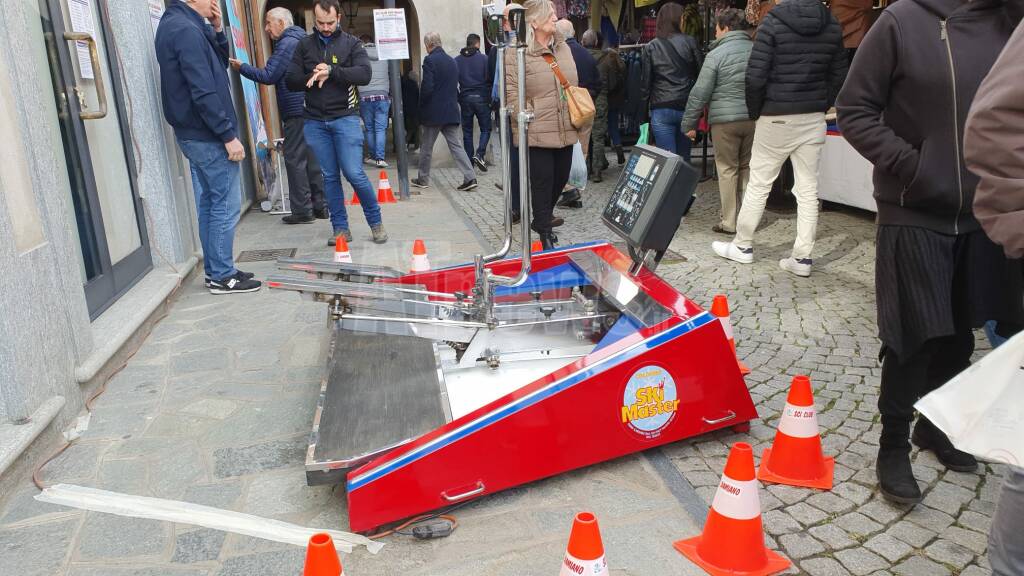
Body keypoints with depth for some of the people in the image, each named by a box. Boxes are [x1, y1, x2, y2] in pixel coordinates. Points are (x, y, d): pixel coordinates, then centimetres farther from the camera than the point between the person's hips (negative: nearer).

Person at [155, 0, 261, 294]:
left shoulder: (174, 24, 13)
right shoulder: (187, 29, -18)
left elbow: (219, 65, 17)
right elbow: (203, 92, -23)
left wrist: (217, 30, 3)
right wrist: (229, 135, -19)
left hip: (193, 134, 10)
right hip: (208, 136, -10)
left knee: (208, 204, 14)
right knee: (226, 206, -2)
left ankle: (214, 270, 21)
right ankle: (223, 276, 6)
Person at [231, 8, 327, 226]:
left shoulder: (287, 43, -10)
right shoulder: (301, 40, 20)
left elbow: (268, 76, -13)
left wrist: (241, 67, -4)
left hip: (296, 111, -9)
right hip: (309, 108, 9)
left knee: (295, 159, -5)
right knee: (311, 158, 11)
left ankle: (302, 211, -3)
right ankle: (320, 206, 15)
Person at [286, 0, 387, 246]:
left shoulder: (351, 43, 2)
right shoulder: (305, 45, 8)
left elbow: (364, 74, -13)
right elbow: (291, 81, 4)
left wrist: (331, 71, -20)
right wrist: (313, 77, -14)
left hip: (345, 117, -3)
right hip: (315, 121, 3)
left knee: (354, 174, -8)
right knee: (329, 177, 5)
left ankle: (376, 223, 9)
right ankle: (340, 228, 14)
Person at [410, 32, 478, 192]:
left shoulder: (430, 60, -12)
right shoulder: (452, 61, 11)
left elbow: (427, 87, -17)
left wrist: (421, 106, -3)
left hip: (433, 112, -6)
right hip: (451, 111, 6)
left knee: (426, 147, 8)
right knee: (455, 144, 4)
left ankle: (423, 179, 19)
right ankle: (470, 177, -6)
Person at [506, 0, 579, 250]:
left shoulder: (563, 47, 14)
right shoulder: (517, 53, -8)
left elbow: (574, 86, 20)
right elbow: (512, 93, -11)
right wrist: (532, 119, -13)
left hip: (565, 132, 7)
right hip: (537, 133, -7)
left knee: (561, 179, 14)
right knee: (542, 182, -1)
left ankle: (542, 218, 36)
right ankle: (545, 234, 9)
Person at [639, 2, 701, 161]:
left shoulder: (650, 48, 1)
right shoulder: (690, 42, 1)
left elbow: (645, 81, 2)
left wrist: (644, 111, 10)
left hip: (661, 109, -1)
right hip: (686, 108, 1)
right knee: (684, 158, 12)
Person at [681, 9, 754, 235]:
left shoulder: (717, 54, -7)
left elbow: (700, 93, -8)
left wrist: (690, 123, -1)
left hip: (725, 120, -4)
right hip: (753, 118, 5)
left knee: (727, 169, 3)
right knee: (747, 167, 14)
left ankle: (729, 222, 5)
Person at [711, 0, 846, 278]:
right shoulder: (832, 25, 6)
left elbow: (756, 76, -13)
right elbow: (838, 76, 8)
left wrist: (755, 111, 1)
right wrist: (821, 106, 16)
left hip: (777, 118, -4)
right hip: (814, 119, 4)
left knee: (758, 184, 8)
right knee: (808, 190, 5)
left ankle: (742, 246, 19)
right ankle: (802, 258, 6)